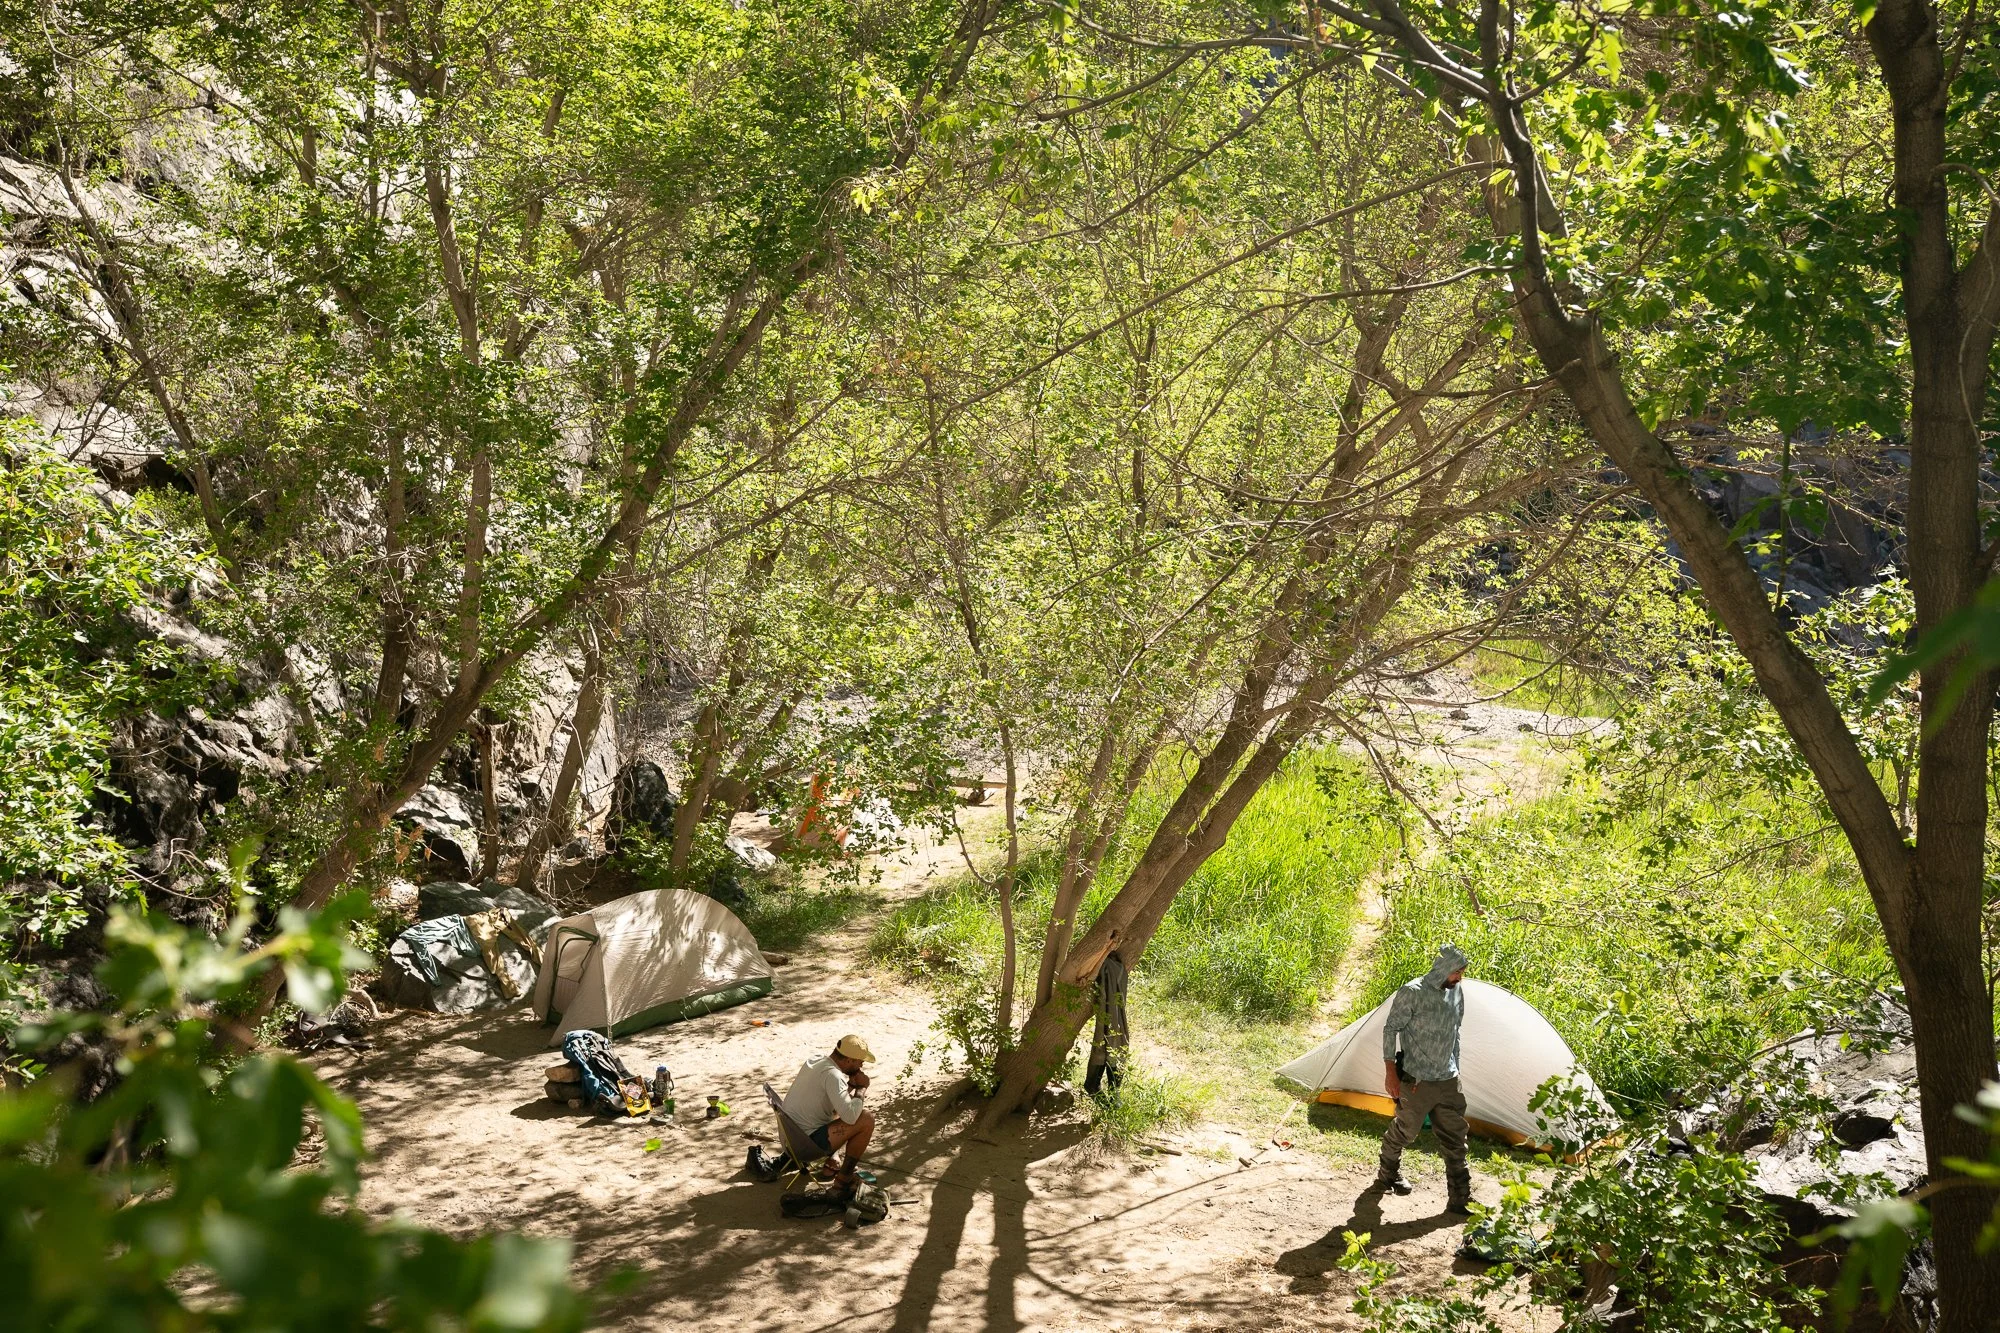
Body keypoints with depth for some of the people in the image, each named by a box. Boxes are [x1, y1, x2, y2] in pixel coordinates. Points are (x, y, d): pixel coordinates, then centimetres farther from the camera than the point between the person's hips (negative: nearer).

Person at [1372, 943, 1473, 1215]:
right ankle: (1388, 1174, 34)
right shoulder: (1412, 993, -17)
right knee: (1404, 1131, 9)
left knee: (1455, 1138, 4)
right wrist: (1390, 1071, -14)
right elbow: (1391, 1029, -12)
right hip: (1416, 1081, -6)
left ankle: (1460, 1198, 8)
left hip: (1447, 1080, 6)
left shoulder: (1456, 992, 4)